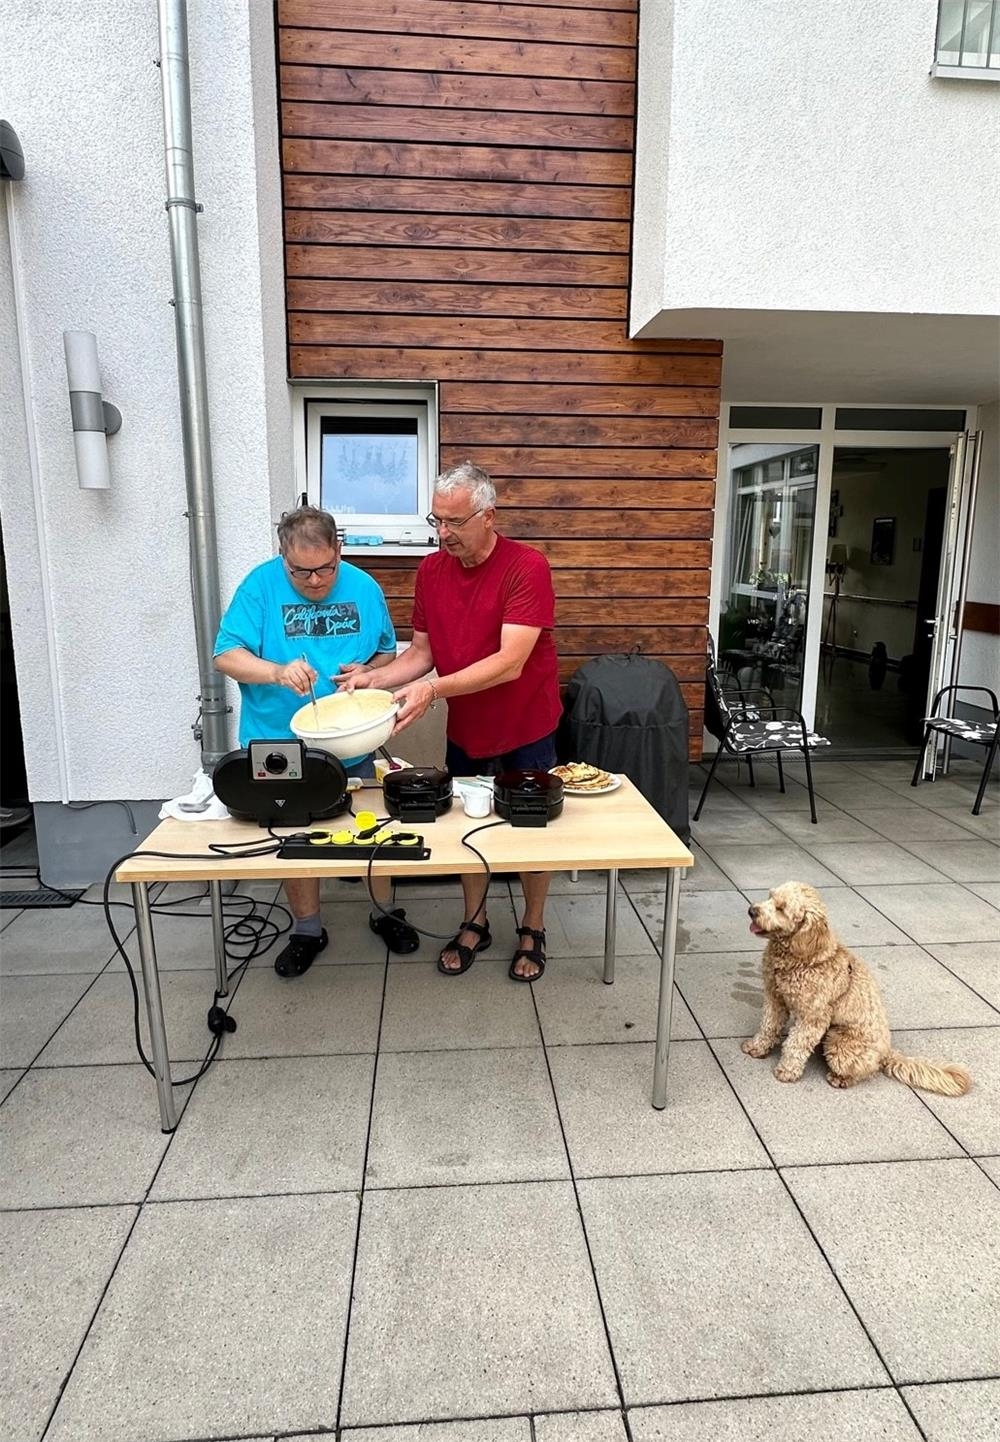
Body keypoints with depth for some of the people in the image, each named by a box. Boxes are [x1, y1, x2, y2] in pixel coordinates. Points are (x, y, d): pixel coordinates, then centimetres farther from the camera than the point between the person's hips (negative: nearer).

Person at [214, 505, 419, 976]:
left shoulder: (364, 588, -2)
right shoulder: (261, 585, -10)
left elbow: (387, 653, 9)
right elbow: (226, 656, -13)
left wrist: (369, 674, -14)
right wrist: (277, 672, -31)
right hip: (281, 745, -1)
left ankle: (385, 913, 36)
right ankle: (307, 930, 33)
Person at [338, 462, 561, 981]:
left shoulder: (526, 567, -22)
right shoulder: (430, 570, -4)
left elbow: (510, 663, -30)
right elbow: (422, 651, 0)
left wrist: (434, 689, -39)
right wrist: (374, 677, -17)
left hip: (525, 731, -4)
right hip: (465, 730, 5)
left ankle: (532, 931, 31)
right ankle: (474, 924, 36)